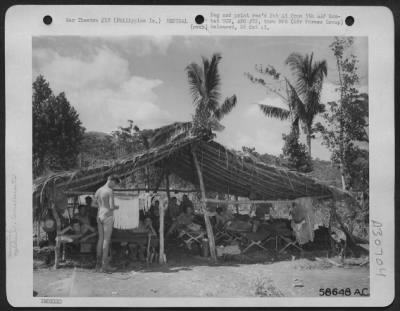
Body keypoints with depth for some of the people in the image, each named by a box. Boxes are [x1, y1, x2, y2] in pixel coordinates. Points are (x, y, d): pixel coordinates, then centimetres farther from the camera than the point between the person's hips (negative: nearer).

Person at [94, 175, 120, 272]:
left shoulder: (98, 190, 11)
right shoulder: (110, 191, -14)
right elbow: (111, 207, -20)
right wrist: (116, 207, 2)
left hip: (99, 216, 8)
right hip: (108, 216, -8)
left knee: (101, 239, 12)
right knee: (107, 240, -5)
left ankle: (98, 263, 14)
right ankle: (105, 265, -4)